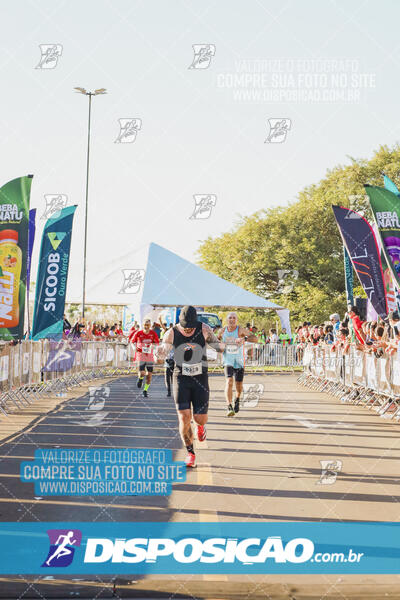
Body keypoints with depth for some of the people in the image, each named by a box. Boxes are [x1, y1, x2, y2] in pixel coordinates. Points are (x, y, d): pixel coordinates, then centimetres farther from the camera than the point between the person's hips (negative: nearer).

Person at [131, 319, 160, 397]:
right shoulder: (138, 333, -4)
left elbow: (157, 343, -1)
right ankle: (140, 378, 22)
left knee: (149, 374, 1)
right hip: (141, 355, -2)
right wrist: (135, 347, -8)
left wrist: (152, 345, -21)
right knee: (142, 373, -16)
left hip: (150, 356, 2)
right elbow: (133, 341, 10)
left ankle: (145, 390, 19)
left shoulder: (153, 333, -2)